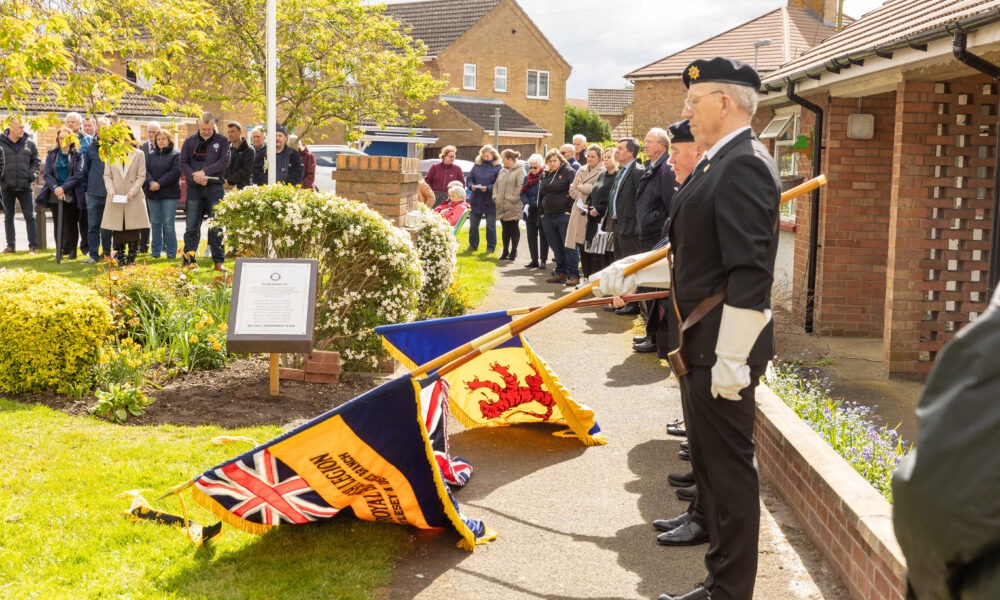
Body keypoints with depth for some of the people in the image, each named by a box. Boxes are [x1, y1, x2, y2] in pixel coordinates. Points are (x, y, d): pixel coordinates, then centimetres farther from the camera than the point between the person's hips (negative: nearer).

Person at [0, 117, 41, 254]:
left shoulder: (29, 144, 2)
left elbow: (36, 161, 9)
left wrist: (32, 174, -6)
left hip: (25, 187, 0)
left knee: (30, 216, 0)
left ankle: (33, 245, 4)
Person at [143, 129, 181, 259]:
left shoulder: (176, 154, 0)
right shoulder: (151, 155, 15)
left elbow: (176, 171, -12)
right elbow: (145, 170, 4)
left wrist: (159, 183, -16)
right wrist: (151, 182, -16)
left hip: (169, 194, -5)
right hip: (152, 194, 5)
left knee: (168, 224, -6)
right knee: (155, 223, 7)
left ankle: (171, 253, 1)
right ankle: (155, 252, 13)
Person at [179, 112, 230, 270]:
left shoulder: (222, 141, 4)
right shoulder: (190, 141, 9)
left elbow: (224, 161, -7)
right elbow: (183, 163, 3)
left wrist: (204, 172, -15)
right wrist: (195, 177, -14)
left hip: (214, 188, -2)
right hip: (194, 188, 2)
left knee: (216, 228, 0)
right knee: (191, 227, 3)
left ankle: (219, 261, 3)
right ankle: (189, 260, 7)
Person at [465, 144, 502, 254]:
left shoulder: (497, 167, -6)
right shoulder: (477, 165, 6)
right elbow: (469, 179, 7)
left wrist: (487, 188, -23)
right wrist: (471, 186, -14)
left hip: (490, 202, -4)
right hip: (476, 201, 4)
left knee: (491, 226, 4)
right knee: (473, 225, 11)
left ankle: (491, 247, 12)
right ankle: (473, 245, 24)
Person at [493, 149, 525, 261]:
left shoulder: (520, 171, -9)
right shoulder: (502, 171, 16)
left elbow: (520, 187, -18)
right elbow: (496, 185, 19)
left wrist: (513, 198, -19)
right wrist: (495, 196, 6)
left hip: (514, 207, -7)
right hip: (501, 206, 7)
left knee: (514, 229, 2)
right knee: (505, 229, 12)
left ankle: (513, 252, 9)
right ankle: (505, 251, 20)